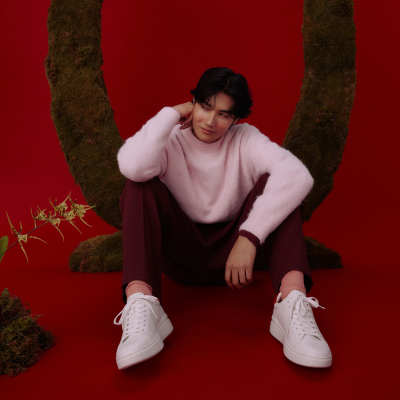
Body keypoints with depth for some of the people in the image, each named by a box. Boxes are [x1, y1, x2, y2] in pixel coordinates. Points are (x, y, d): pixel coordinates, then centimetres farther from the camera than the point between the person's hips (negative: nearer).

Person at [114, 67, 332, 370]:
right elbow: (132, 165, -31)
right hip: (182, 255, 0)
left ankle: (293, 301, -39)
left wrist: (249, 237, -36)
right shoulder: (172, 140, -4)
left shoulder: (245, 139, -5)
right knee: (140, 185, -23)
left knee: (274, 182, -21)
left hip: (233, 252, 1)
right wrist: (171, 114, -18)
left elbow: (297, 175, -27)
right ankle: (140, 305, -41)